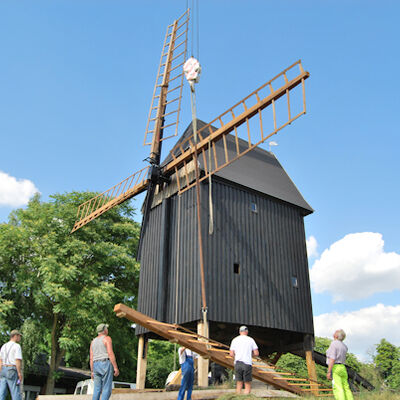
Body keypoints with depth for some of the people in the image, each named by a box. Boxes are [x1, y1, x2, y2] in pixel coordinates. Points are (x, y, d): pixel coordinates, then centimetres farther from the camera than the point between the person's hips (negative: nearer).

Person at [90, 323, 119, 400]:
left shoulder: (93, 341, 15)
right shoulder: (107, 338, -4)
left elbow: (91, 358, 11)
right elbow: (110, 353, -14)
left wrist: (92, 371, 15)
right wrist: (116, 368, -14)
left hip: (96, 366, 6)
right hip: (106, 365, -6)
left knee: (97, 389, 7)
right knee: (106, 389, -6)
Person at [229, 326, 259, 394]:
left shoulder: (235, 340, 7)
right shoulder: (251, 340, 3)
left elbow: (231, 354, 3)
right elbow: (256, 353, 1)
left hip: (237, 363, 2)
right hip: (247, 363, -2)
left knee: (239, 385, 10)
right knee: (248, 386, 4)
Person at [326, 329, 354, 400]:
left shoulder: (334, 343, -9)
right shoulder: (344, 346, 14)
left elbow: (332, 359, -16)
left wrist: (329, 372, -17)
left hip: (335, 368, -8)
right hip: (343, 368, 8)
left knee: (337, 389, -13)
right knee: (346, 388, 6)